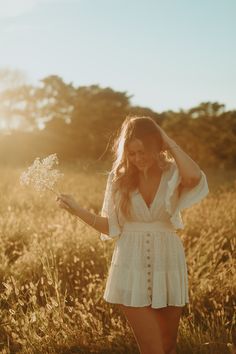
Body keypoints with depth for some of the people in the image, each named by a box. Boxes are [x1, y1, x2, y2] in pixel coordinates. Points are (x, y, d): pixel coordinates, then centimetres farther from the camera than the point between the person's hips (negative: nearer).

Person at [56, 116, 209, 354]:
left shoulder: (173, 173, -5)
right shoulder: (119, 177, 0)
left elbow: (194, 177, -30)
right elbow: (111, 227, 4)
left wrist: (168, 141, -18)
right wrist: (77, 210, -9)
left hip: (167, 265, 1)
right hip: (131, 267, 0)